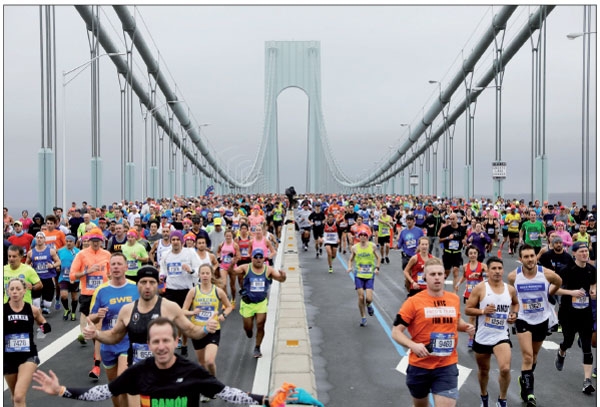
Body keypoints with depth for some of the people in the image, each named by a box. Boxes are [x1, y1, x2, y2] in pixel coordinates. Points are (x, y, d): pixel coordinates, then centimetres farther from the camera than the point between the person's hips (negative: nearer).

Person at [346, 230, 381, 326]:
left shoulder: (372, 246, 1)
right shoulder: (354, 248, 2)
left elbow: (378, 258, 12)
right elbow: (350, 260, 13)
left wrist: (377, 268, -3)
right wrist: (349, 267, -7)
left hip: (370, 275, -1)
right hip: (358, 275, 1)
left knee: (369, 298, -10)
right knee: (361, 298, -3)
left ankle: (368, 305, 28)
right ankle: (363, 317, 16)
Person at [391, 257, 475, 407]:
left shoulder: (454, 299, 4)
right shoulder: (413, 302, -9)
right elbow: (396, 332, -9)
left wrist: (466, 327, 3)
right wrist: (413, 345, -26)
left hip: (447, 366, 2)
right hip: (419, 366, -1)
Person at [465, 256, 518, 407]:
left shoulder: (510, 289, 2)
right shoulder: (479, 288, -8)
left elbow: (516, 303, 24)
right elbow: (467, 310, -5)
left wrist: (514, 314, 4)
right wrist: (483, 311, -21)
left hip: (501, 336, 1)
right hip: (482, 337, 0)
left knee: (505, 369, -19)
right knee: (483, 370, 16)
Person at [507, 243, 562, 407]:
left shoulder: (547, 274, -16)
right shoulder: (513, 276, -15)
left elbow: (559, 282, 9)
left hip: (542, 319, 2)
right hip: (523, 319, -2)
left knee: (534, 354, 19)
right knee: (527, 356, -13)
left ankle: (524, 379, 44)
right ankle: (529, 393, -6)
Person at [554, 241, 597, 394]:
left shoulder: (592, 270, 1)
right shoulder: (567, 270, -12)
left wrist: (593, 291, -3)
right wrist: (571, 292, -22)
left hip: (586, 314, 3)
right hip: (568, 313, -2)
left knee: (587, 347, -3)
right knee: (568, 341, 11)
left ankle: (587, 380, -1)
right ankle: (561, 353, 49)